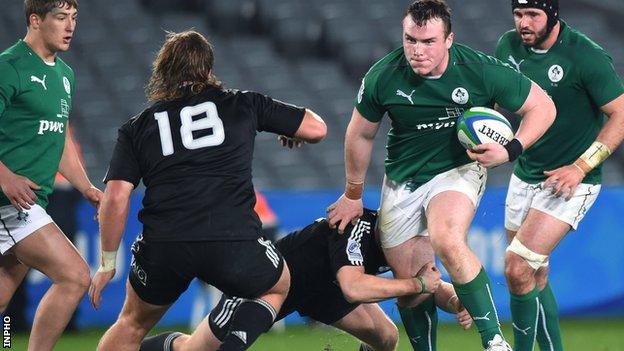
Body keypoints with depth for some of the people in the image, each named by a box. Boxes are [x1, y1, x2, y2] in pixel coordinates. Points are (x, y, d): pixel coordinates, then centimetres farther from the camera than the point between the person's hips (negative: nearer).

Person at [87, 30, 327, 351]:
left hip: (162, 246, 1)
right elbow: (316, 128, 19)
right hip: (234, 245, -1)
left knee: (132, 325, 26)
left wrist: (107, 264, 13)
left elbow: (116, 198, 5)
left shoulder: (136, 128, 16)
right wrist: (289, 133, 41)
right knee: (277, 287, 29)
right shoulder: (243, 105, 14)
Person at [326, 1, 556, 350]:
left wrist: (510, 150, -21)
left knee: (447, 241, -33)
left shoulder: (481, 70, -18)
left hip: (459, 168, -3)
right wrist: (352, 195, 15)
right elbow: (361, 135, 5)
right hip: (402, 182, 3)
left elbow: (542, 106, -6)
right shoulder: (382, 77, -13)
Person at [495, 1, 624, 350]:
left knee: (518, 268, -17)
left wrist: (580, 167, -21)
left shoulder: (586, 57, -19)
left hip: (570, 182, -7)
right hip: (525, 175, 7)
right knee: (534, 276, 13)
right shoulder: (509, 46, -1)